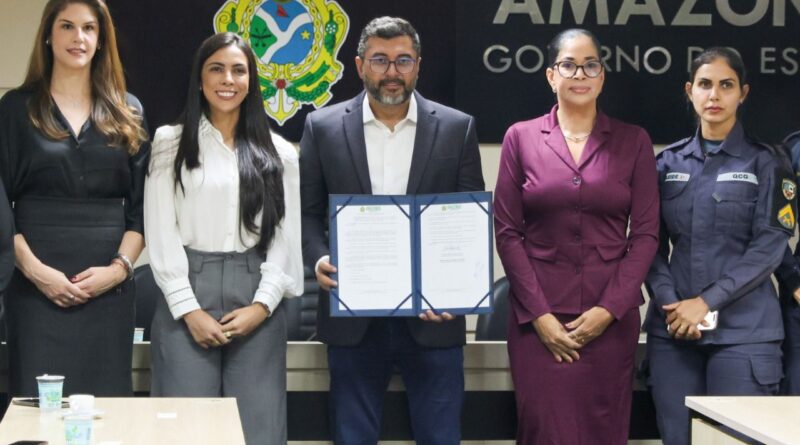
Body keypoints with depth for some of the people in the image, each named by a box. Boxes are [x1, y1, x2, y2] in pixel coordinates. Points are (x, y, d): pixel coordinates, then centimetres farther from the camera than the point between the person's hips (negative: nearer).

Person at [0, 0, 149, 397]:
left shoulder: (127, 112, 12)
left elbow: (142, 205, 8)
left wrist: (120, 267, -7)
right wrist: (34, 270, -12)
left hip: (109, 286, 2)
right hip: (38, 286, -2)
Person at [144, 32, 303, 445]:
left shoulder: (279, 152, 10)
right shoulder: (170, 143, 4)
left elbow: (286, 237, 7)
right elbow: (161, 233, -1)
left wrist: (262, 304, -6)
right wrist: (189, 309, -9)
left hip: (256, 304, 2)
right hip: (187, 296, -1)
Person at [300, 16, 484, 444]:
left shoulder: (457, 128, 2)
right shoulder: (323, 127, 4)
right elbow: (308, 213, 7)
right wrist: (319, 258, -13)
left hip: (433, 314, 0)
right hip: (353, 316, 1)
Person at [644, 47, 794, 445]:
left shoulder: (765, 163, 2)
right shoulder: (668, 162, 11)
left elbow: (769, 246, -6)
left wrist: (706, 302, -13)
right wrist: (669, 303, -9)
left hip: (743, 331, -3)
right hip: (673, 328, 3)